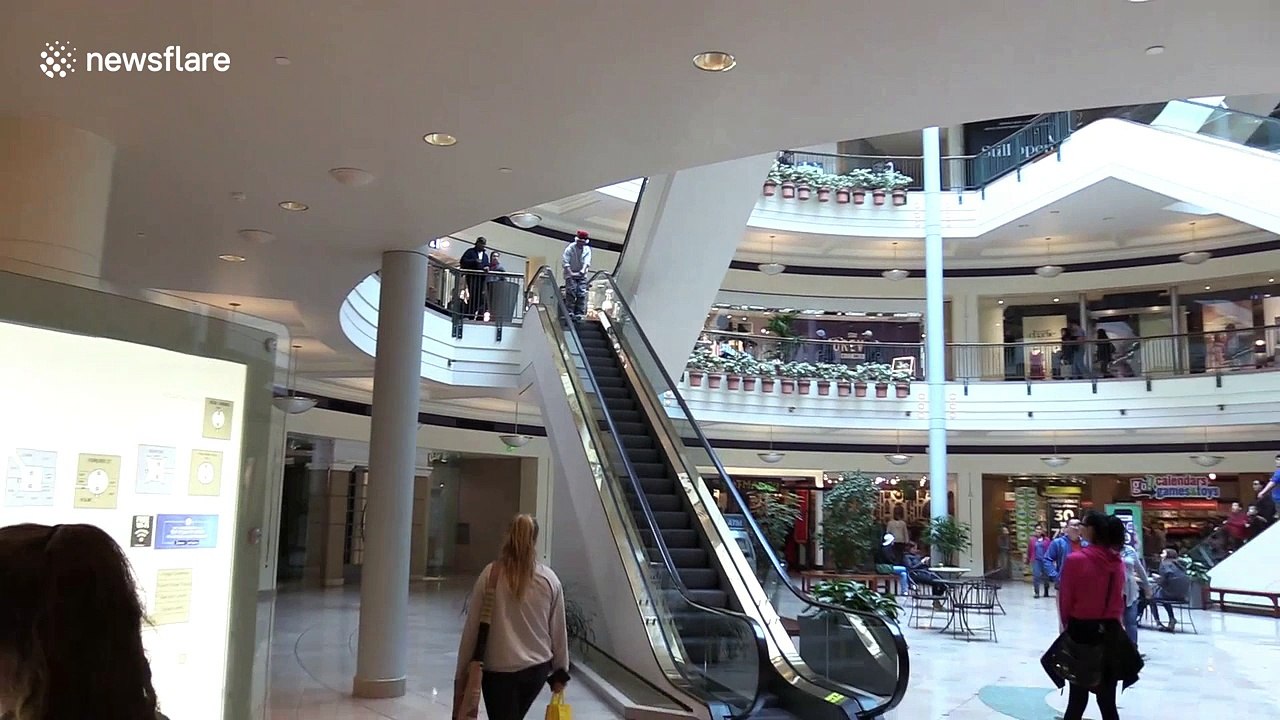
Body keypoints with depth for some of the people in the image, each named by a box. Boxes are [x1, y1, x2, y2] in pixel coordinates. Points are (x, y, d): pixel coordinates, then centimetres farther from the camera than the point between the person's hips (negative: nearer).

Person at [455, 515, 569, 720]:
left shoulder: (490, 574, -9)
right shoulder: (550, 579, -3)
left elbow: (472, 627, -5)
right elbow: (558, 630, 2)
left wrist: (462, 672, 4)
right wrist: (560, 672, 13)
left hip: (497, 669, -3)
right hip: (537, 668, 3)